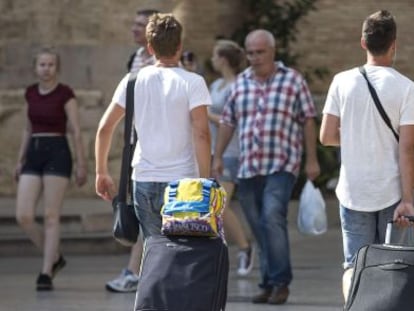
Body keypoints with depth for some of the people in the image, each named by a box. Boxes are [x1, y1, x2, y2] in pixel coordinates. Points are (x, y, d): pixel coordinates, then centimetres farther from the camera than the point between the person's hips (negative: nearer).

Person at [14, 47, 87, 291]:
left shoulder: (65, 94, -5)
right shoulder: (31, 93, 11)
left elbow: (76, 131, -6)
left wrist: (82, 164, -8)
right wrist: (20, 160, 19)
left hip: (57, 154, -6)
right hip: (33, 154, 6)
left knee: (51, 216, -6)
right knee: (24, 216, -5)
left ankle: (46, 273, -2)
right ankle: (54, 257, 16)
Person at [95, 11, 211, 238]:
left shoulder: (133, 81, 5)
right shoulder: (192, 83, -5)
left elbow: (105, 127, 5)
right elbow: (201, 134, -13)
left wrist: (101, 172, 13)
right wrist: (205, 181, -9)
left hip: (144, 181, 3)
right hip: (181, 182, -3)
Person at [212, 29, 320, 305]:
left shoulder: (293, 80, 2)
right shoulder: (240, 83, 13)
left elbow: (308, 122, 2)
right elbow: (228, 122, 17)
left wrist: (312, 160, -2)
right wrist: (218, 156, 11)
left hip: (282, 165, -5)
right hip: (248, 168, 5)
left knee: (272, 218, -20)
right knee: (259, 227, 5)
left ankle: (281, 282, -14)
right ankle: (269, 283, 12)